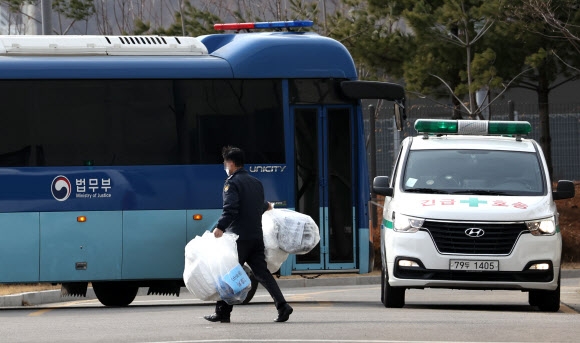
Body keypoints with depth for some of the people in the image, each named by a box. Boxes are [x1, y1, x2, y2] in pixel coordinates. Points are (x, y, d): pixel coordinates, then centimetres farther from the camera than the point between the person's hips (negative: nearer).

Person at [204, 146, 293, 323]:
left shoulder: (232, 183, -8)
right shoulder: (256, 182, 15)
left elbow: (230, 209, -22)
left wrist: (220, 227, -30)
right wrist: (266, 206, 49)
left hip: (239, 238, -7)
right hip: (257, 236, 7)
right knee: (262, 272, 6)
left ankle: (222, 312, 4)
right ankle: (282, 305, -8)